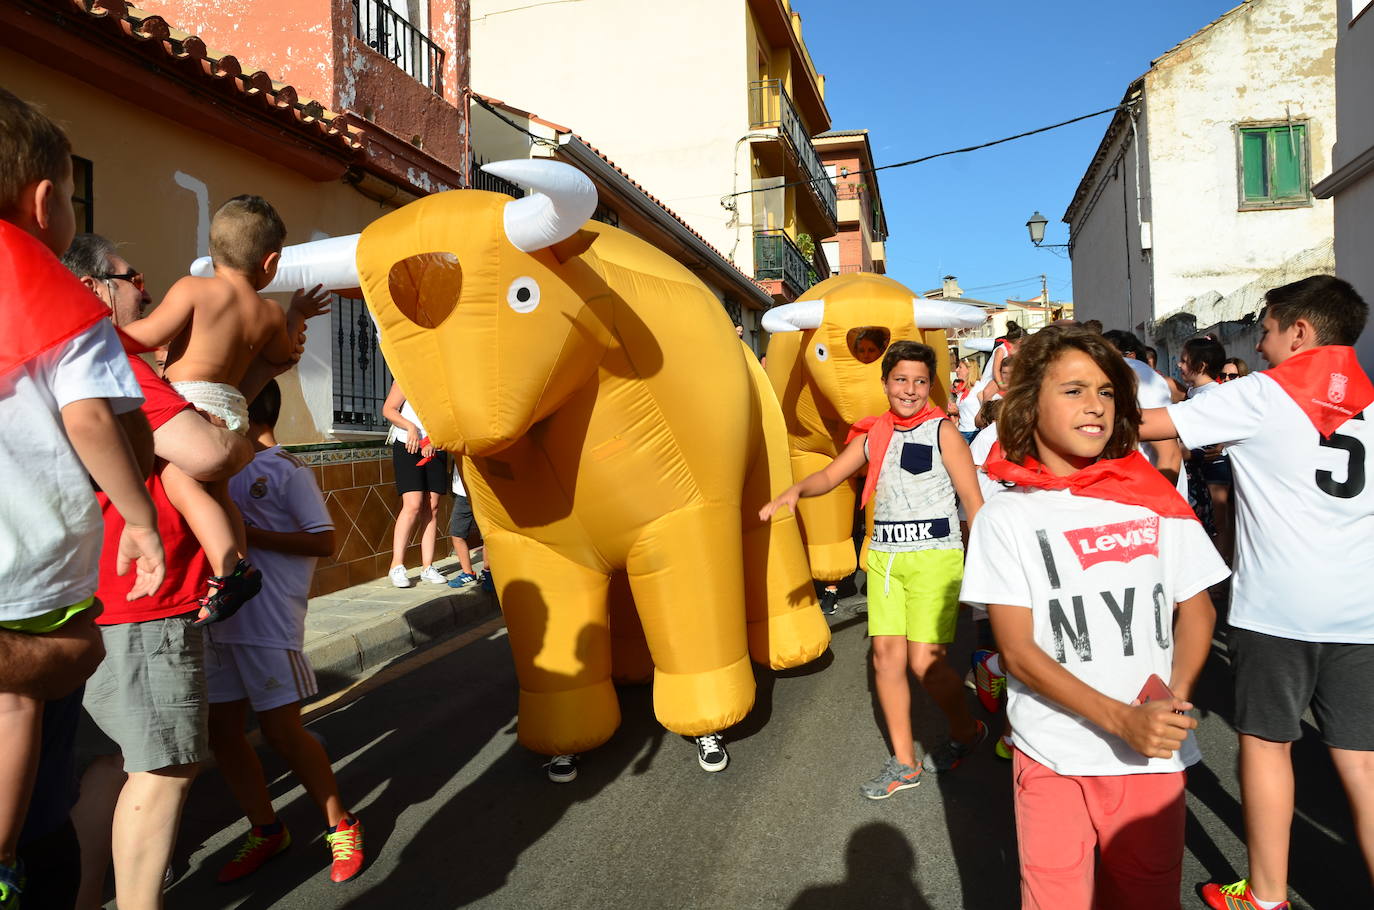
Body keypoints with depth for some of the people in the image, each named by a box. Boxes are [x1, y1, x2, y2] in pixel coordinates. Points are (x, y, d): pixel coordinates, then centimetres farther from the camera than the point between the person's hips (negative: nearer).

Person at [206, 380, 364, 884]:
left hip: (269, 621, -7)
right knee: (220, 726, 8)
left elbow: (324, 541, -11)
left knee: (281, 731, -5)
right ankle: (266, 830, 25)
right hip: (219, 616, 8)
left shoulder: (287, 469, -6)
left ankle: (340, 825, 14)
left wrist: (249, 534, -16)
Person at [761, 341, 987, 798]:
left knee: (924, 661, -6)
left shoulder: (942, 431, -4)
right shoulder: (872, 434, 10)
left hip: (934, 557, -5)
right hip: (884, 556, 5)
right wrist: (795, 490, -13)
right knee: (886, 654, 3)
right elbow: (831, 474, 7)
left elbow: (973, 499, -5)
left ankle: (967, 731, 25)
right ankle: (904, 762, 19)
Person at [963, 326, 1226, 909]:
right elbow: (1017, 650, -9)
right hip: (1053, 758, -2)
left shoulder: (1154, 500, 2)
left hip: (1154, 758, 2)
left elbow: (1196, 609, 8)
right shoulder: (1006, 515, -6)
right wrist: (1121, 719, -19)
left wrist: (1174, 697, -10)